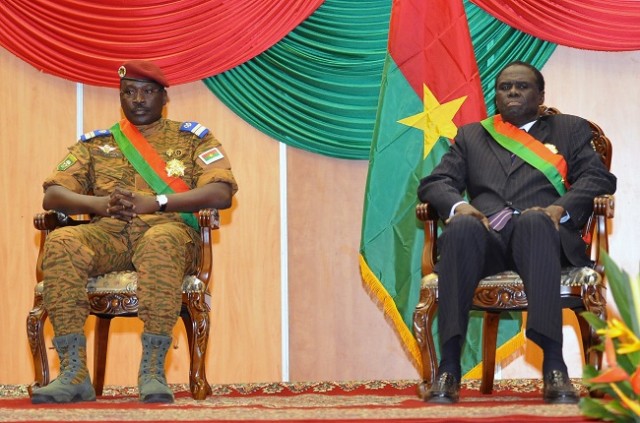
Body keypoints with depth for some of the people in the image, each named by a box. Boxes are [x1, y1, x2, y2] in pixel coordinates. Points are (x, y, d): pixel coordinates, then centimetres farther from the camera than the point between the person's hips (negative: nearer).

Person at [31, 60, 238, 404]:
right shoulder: (94, 144, 24)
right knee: (61, 243, -33)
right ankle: (73, 373, -36)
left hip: (168, 227, -2)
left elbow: (222, 193, 1)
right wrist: (101, 203, -10)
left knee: (162, 243, -41)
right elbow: (52, 195, 12)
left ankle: (152, 372, -42)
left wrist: (154, 202, -12)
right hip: (107, 232, 2)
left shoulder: (192, 138, 18)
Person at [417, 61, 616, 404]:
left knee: (532, 221, -39)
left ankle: (554, 366, -49)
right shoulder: (471, 135, 30)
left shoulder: (570, 129, 25)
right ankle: (448, 368, -43)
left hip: (540, 234, -1)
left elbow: (599, 179, 9)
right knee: (462, 229, -35)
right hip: (486, 237, 1)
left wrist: (560, 208, -11)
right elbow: (433, 183, 17)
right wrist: (458, 206, -7)